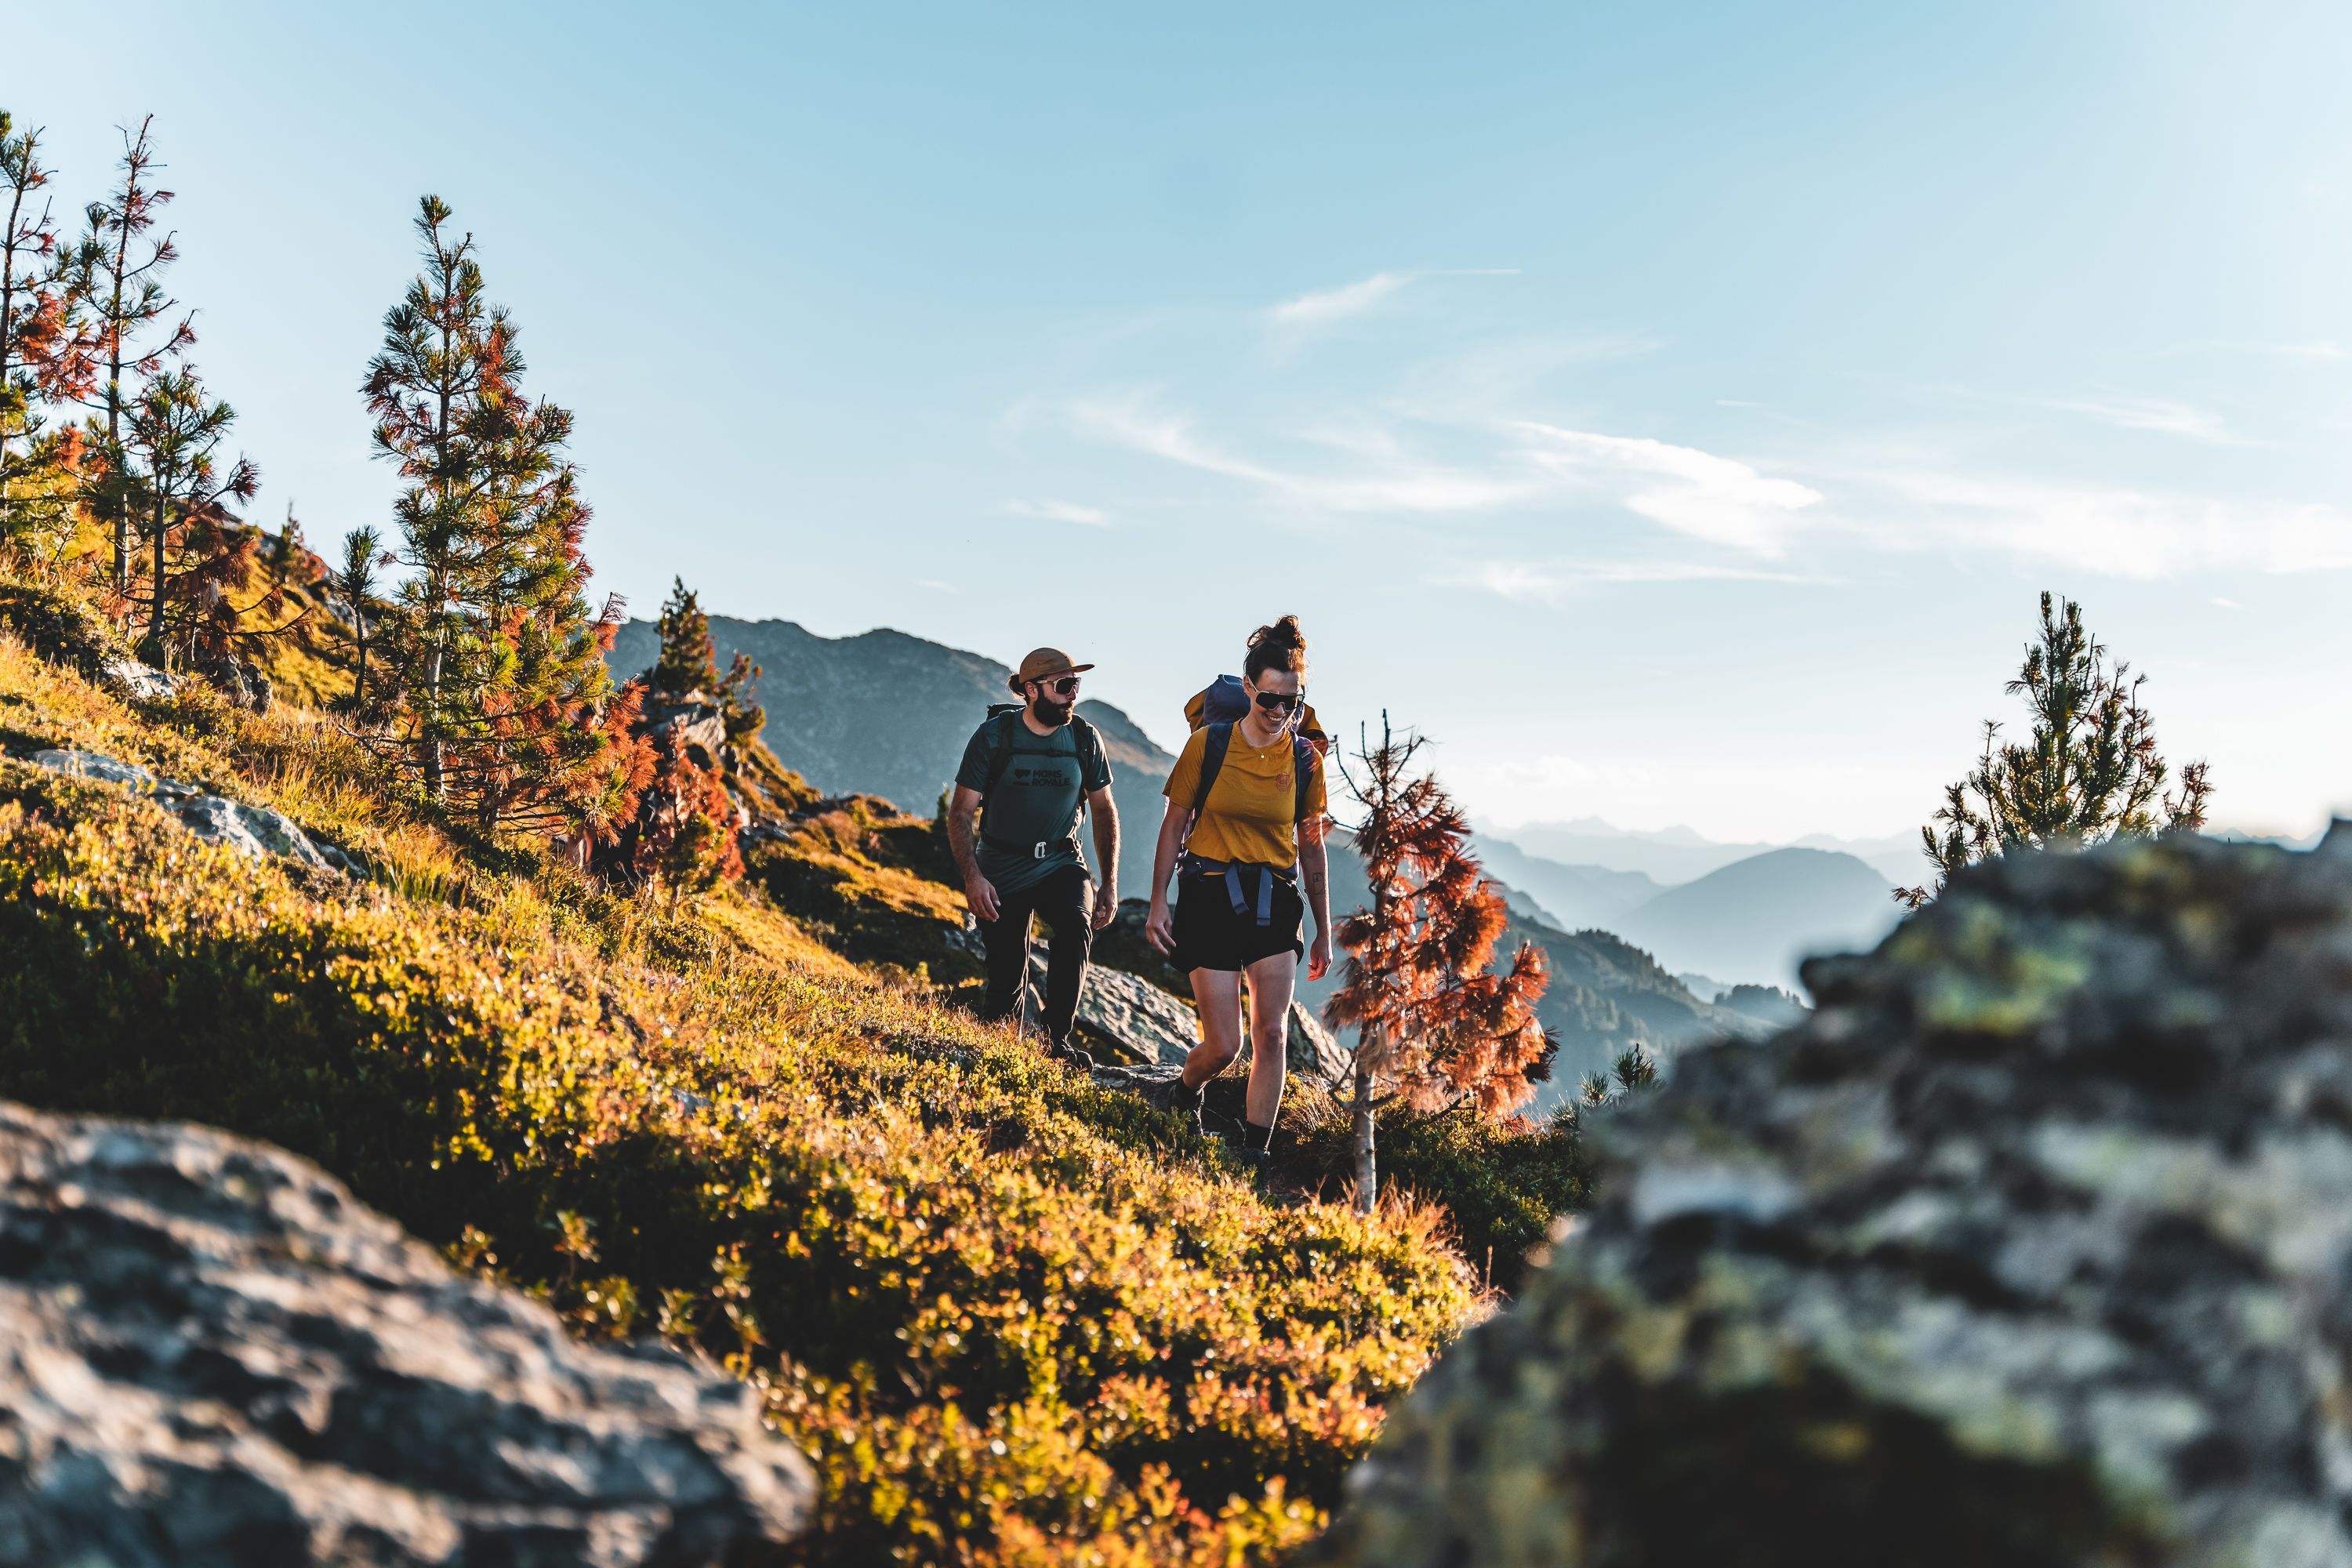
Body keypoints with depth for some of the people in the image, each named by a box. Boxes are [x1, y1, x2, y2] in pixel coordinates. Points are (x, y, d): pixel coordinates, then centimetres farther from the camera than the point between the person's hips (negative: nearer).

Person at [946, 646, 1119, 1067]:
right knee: (1007, 981, -3)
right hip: (1002, 869, -2)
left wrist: (1110, 883, 2)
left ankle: (1055, 1039, -21)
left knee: (1076, 927, -29)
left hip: (1062, 863, 2)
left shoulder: (1085, 738, -2)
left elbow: (1104, 811, 8)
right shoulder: (993, 735, -9)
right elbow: (960, 813, -8)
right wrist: (972, 877, -22)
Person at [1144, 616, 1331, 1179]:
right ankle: (1183, 1097, 31)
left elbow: (1311, 848, 9)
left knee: (1272, 1035, -3)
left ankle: (1255, 1155, 9)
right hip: (1210, 897, -2)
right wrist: (1157, 902, -3)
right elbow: (1174, 826, 2)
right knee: (1223, 1045, -3)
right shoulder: (1208, 744, -6)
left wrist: (1323, 931, 12)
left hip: (1275, 901, 2)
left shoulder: (1305, 758, 1)